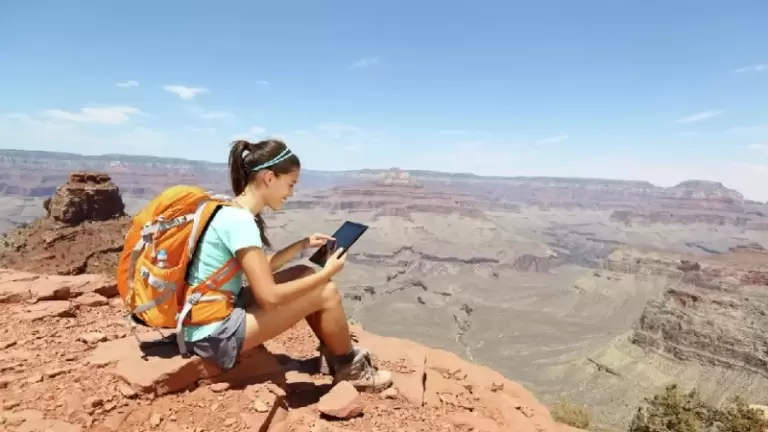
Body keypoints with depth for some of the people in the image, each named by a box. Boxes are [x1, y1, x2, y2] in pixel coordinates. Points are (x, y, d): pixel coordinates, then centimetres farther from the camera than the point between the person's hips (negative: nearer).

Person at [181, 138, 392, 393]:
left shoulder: (231, 211, 5)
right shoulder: (239, 221, -24)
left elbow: (259, 270, 14)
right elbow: (269, 296, -26)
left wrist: (303, 245, 10)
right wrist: (327, 273, -15)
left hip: (218, 314, 9)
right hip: (214, 335, -9)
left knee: (305, 275, 10)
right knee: (326, 293, -11)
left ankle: (336, 356, 20)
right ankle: (352, 369, 14)